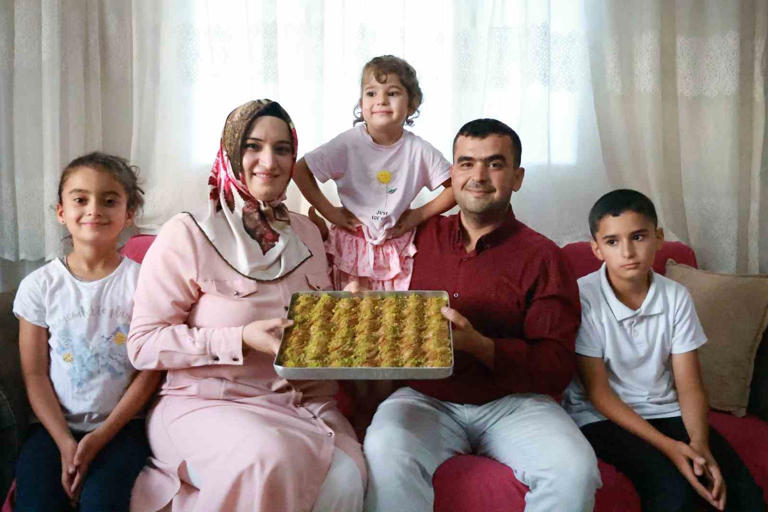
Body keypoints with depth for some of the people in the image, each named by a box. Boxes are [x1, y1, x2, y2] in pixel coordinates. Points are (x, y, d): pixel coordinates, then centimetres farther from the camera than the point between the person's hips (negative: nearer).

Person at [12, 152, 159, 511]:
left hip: (121, 423, -1)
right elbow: (35, 375, 1)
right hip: (55, 424, 2)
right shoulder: (40, 286, 1)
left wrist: (101, 437, -11)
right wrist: (64, 442, -11)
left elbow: (150, 370, -4)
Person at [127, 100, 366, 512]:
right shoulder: (186, 235, -5)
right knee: (268, 456, -35)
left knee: (345, 476, -29)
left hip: (302, 401, 3)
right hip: (203, 401, -3)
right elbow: (143, 344, -8)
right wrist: (241, 339, -17)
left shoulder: (307, 235, 13)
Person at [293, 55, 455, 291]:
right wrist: (329, 211, -11)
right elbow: (300, 170, -8)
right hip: (352, 245, 0)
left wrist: (419, 214, -8)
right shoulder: (348, 144, -12)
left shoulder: (418, 149, -10)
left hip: (398, 246, 1)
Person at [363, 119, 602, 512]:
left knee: (575, 470, -27)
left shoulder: (541, 257, -1)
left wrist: (480, 346, -22)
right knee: (385, 451, -31)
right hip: (426, 400, 1)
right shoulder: (422, 235, 8)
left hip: (513, 403, 0)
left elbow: (556, 367, -7)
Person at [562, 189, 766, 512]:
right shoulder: (582, 298, -15)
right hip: (601, 417, -4)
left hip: (664, 411, 4)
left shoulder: (676, 297, -2)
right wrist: (666, 445, -21)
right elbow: (597, 391, -14)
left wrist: (699, 443, -22)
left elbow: (689, 386, -2)